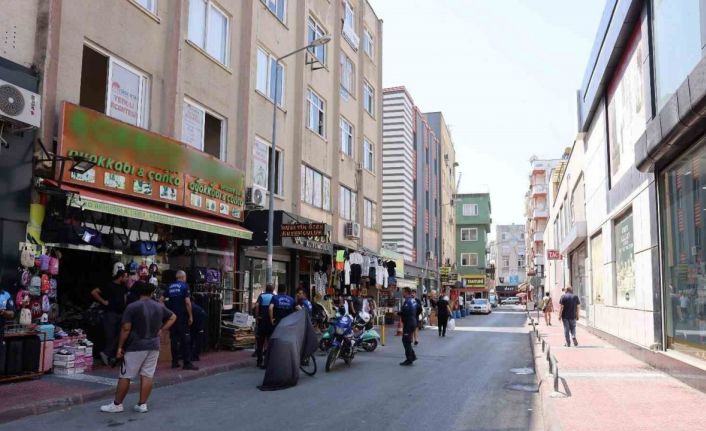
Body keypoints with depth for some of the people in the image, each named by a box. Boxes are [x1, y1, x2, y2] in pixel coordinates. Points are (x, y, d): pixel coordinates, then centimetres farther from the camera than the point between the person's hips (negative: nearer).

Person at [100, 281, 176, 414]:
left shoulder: (132, 307, -10)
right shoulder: (160, 307, 6)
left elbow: (126, 329, -12)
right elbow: (173, 317, 18)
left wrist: (120, 347, -5)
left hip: (136, 347, -5)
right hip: (154, 346, 5)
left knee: (125, 376, 5)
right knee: (147, 375, 7)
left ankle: (117, 404, 13)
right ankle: (142, 404, 10)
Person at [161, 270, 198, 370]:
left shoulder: (170, 287, 9)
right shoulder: (185, 286, -7)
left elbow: (162, 299, 5)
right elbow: (187, 302, -14)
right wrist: (190, 316, -10)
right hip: (182, 316, -5)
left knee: (174, 338, 10)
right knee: (185, 339, -2)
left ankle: (175, 362, 13)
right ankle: (187, 363, -3)